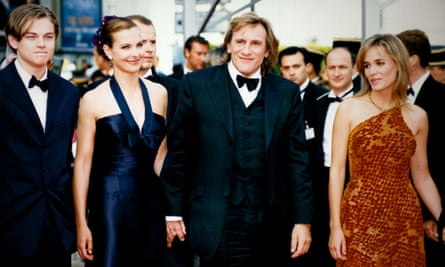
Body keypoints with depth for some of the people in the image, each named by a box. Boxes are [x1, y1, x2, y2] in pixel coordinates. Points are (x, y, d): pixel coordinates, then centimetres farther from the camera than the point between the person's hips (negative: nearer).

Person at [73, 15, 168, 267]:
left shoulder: (159, 93, 6)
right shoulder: (93, 99, -5)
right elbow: (83, 161, -3)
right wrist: (81, 222, -6)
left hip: (151, 201, 4)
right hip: (110, 204, -3)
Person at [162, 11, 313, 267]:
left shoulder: (288, 92, 5)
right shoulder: (197, 85, 0)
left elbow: (298, 159, 5)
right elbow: (179, 152, 2)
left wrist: (303, 220, 2)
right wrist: (174, 213, 1)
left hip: (272, 227, 2)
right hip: (217, 225, -2)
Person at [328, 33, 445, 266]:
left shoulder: (417, 117, 6)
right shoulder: (349, 109, -1)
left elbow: (422, 177, 12)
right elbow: (337, 169, -4)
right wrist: (335, 226, -8)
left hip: (404, 220, 2)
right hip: (359, 216, -2)